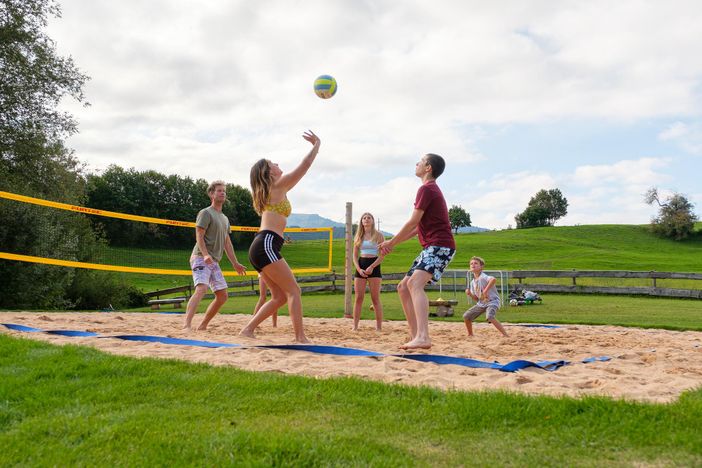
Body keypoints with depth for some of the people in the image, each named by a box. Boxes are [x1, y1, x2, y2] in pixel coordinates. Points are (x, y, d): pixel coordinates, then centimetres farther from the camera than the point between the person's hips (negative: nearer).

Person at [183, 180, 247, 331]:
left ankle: (203, 326, 14)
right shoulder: (206, 213, -2)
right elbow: (199, 236, -12)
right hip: (200, 258, -9)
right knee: (201, 289, -27)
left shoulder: (225, 218, 22)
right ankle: (187, 325, -34)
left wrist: (235, 263, 21)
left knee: (222, 296, 6)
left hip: (214, 261, 9)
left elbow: (227, 242, 25)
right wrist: (205, 255, -27)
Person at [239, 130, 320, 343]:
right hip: (266, 245, -10)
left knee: (280, 296, 10)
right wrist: (317, 144, 14)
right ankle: (300, 337, -15)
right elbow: (305, 165, 2)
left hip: (260, 247, 10)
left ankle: (248, 329, 7)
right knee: (293, 290, -10)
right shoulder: (277, 186, 1)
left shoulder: (269, 191, 25)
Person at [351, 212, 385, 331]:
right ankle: (355, 327, 4)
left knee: (375, 298, -3)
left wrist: (372, 267, -16)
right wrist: (359, 269, -7)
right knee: (358, 298, 1)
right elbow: (355, 255, 10)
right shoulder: (358, 236, 12)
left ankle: (379, 327, 0)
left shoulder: (378, 235, 2)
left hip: (374, 266, -3)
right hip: (361, 266, 3)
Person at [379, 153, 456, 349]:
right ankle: (414, 336, 10)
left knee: (415, 283, -29)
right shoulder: (431, 189, 24)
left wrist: (392, 242, -1)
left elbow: (413, 223, -13)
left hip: (439, 246, -11)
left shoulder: (426, 189, -9)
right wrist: (393, 242, 20)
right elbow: (417, 228, 25)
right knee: (403, 287, 10)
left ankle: (423, 337, -41)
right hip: (431, 247, 11)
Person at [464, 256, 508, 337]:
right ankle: (470, 335, 26)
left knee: (490, 316, -35)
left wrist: (485, 291, -39)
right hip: (481, 303, 8)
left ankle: (506, 335, -30)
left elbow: (494, 279, -42)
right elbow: (476, 299, 13)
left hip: (492, 301, -8)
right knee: (466, 316, 6)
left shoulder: (483, 277, -17)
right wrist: (469, 294, -5)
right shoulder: (472, 282, 8)